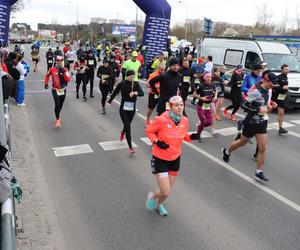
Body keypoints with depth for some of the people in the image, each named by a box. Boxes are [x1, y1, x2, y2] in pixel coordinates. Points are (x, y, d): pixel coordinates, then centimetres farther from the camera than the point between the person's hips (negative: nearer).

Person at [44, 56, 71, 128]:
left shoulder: (65, 70, -4)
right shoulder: (52, 69, -6)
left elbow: (68, 80, -15)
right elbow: (47, 75, 15)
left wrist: (63, 72, -26)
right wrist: (46, 83, 12)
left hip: (63, 90, 3)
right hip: (55, 90, -2)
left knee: (60, 105, 16)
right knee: (57, 105, -16)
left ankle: (58, 117, 40)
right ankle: (57, 120, -4)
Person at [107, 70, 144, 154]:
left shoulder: (136, 84, -3)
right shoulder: (122, 84, -6)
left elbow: (142, 93, -16)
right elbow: (115, 92, 9)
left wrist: (135, 93, -36)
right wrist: (109, 101, 13)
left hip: (132, 109, 3)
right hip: (123, 108, -3)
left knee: (127, 124, 21)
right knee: (128, 127, -10)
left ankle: (122, 132, 58)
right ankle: (130, 147, -5)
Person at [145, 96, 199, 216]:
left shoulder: (185, 120, -6)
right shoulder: (161, 119, -22)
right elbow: (148, 131, -8)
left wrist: (191, 137, -9)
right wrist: (156, 142, -22)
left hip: (175, 159, 5)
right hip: (160, 159, -5)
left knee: (168, 191, 18)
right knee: (165, 192, -6)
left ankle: (158, 205, 52)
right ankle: (152, 196, 30)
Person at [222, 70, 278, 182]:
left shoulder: (268, 90, 2)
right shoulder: (255, 90, -22)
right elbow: (244, 105, -22)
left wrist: (270, 105, 1)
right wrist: (259, 109, -26)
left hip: (262, 122, 6)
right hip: (251, 122, -6)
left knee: (262, 148, 1)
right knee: (242, 142, 15)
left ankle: (259, 172, 13)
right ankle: (226, 152, 44)